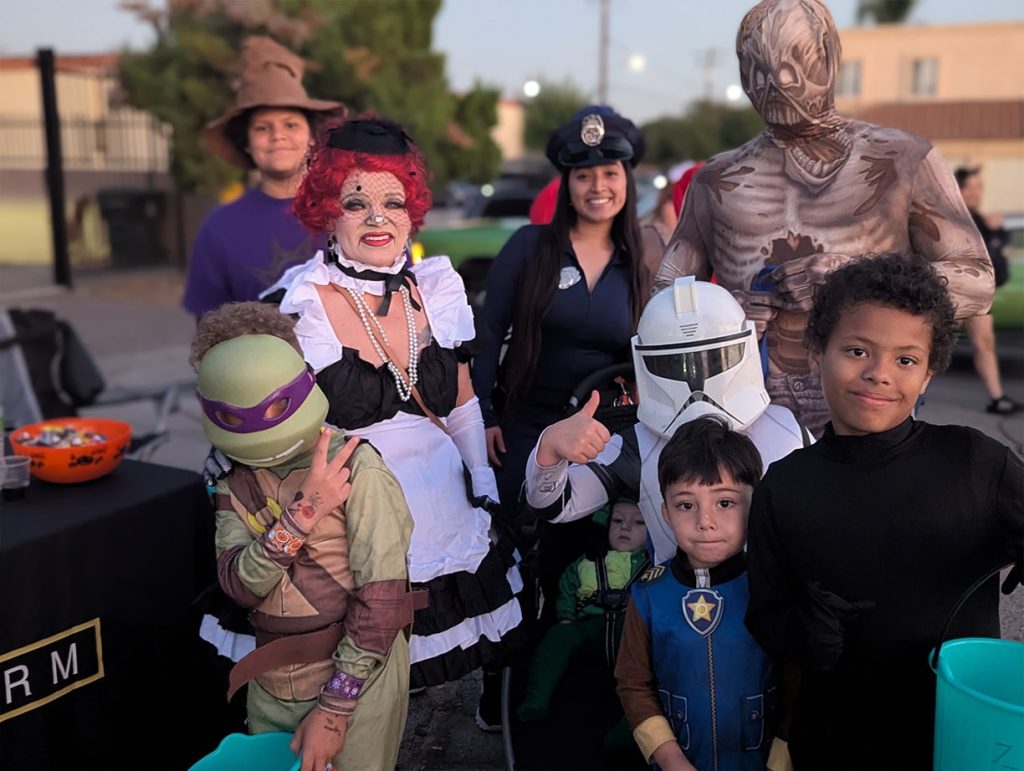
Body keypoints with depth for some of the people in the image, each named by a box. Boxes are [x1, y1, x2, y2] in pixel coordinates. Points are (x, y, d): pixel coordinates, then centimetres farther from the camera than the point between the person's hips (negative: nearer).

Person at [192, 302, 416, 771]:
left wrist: (334, 710, -16)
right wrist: (303, 514, -27)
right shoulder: (236, 479, 0)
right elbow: (240, 584, -14)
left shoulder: (357, 471, -18)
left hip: (354, 680, -5)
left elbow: (381, 601, -19)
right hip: (270, 684, 5)